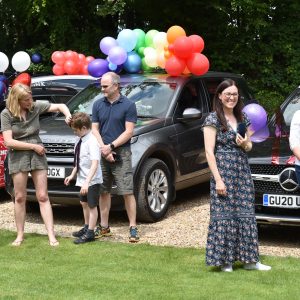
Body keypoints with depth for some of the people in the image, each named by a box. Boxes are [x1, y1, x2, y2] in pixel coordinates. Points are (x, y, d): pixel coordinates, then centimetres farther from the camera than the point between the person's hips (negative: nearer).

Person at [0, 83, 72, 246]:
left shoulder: (36, 107, -2)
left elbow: (60, 106, 5)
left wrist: (68, 115, -17)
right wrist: (33, 146, -12)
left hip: (37, 155, 2)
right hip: (18, 157, -1)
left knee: (43, 197, 0)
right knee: (20, 198, 5)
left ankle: (51, 236, -3)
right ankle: (20, 235, 16)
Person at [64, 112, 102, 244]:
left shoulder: (92, 142, -23)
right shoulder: (80, 141, 4)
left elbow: (95, 163, -29)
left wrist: (87, 182, -35)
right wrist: (72, 175, 16)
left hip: (92, 181, -9)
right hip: (82, 179, 9)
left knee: (92, 205, 1)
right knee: (84, 203, 22)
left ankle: (90, 233, 11)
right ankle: (86, 227, 40)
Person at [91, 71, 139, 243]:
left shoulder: (128, 105, -3)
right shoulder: (98, 105, 10)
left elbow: (129, 132, -7)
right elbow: (95, 129, 7)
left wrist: (111, 147, -14)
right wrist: (103, 149, -8)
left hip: (121, 155, -4)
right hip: (102, 155, 4)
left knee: (127, 192, -6)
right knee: (103, 192, 9)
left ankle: (133, 228, -2)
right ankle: (104, 227, 17)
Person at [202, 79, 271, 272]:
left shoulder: (243, 118, 12)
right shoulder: (213, 119, -6)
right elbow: (209, 152, -11)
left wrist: (245, 144, -5)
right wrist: (218, 179, -17)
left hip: (243, 172, 6)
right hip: (223, 171, -6)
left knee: (246, 214, 6)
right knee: (224, 214, -3)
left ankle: (250, 260, 13)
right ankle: (225, 261, 6)